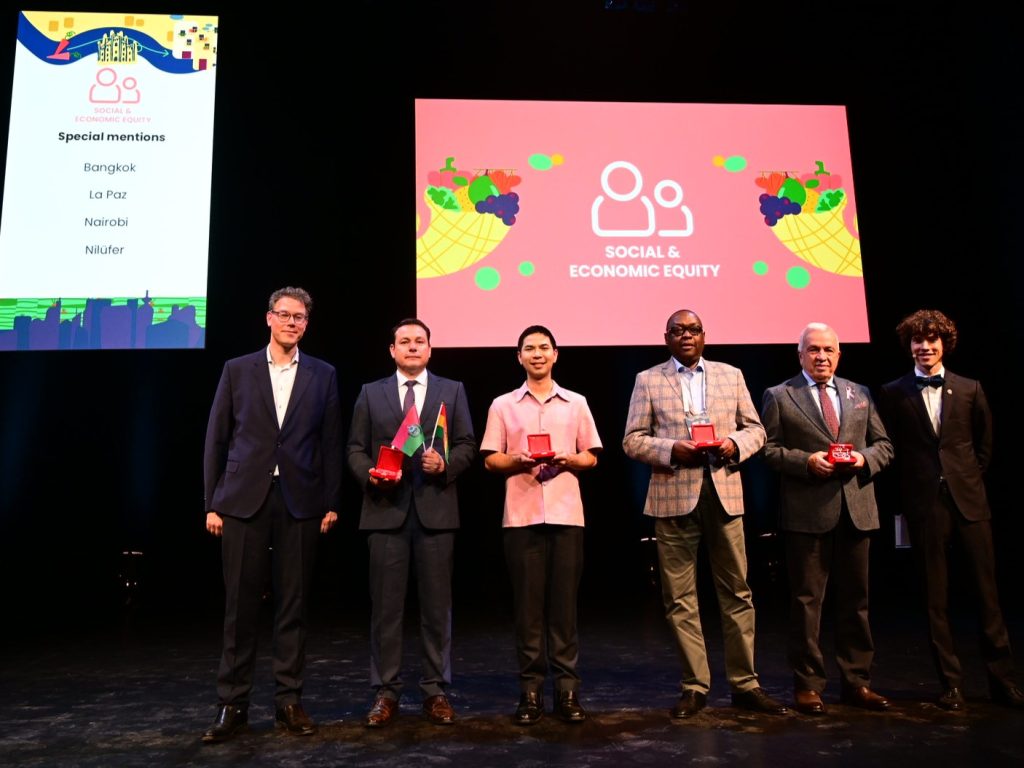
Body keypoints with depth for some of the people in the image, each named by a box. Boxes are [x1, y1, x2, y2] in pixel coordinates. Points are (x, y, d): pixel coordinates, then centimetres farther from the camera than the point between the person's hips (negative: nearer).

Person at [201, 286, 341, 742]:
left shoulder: (323, 375, 8)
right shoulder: (237, 370, 7)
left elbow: (331, 443, 6)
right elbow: (216, 440, 6)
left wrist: (331, 503, 1)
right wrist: (212, 503, 1)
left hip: (300, 502, 0)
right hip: (244, 500, 0)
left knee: (293, 605, 6)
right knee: (240, 606, 5)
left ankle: (289, 701, 17)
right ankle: (232, 704, 16)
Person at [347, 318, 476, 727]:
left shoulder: (452, 390, 10)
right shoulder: (370, 393, 12)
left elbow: (467, 445, 6)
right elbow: (355, 448, 8)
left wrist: (445, 464, -13)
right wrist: (369, 474, -11)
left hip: (435, 509, 0)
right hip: (386, 509, 1)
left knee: (437, 605, 5)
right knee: (385, 605, 4)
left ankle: (436, 691, 17)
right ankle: (385, 692, 16)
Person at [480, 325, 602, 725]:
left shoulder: (576, 403, 12)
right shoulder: (503, 405, 9)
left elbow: (591, 457, 12)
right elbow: (490, 459, 7)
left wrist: (569, 460, -8)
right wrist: (517, 461, -12)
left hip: (566, 514, 1)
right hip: (521, 516, 0)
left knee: (564, 602, 3)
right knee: (527, 604, 3)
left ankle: (568, 688, 13)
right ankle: (531, 689, 12)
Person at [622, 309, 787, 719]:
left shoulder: (731, 375, 12)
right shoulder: (648, 380, 6)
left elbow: (755, 428, 13)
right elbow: (633, 439, 3)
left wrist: (735, 444, -8)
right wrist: (671, 450, -14)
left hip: (724, 493, 2)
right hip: (673, 497, -1)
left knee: (737, 593, 7)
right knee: (680, 598, 4)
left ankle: (744, 684, 20)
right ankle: (694, 686, 17)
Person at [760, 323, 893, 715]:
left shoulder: (860, 395, 15)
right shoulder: (779, 396, 2)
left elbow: (884, 445, 15)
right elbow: (768, 449, -3)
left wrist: (865, 458, -6)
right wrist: (806, 461, -17)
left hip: (856, 510, 4)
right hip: (807, 512, -4)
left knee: (855, 599, 11)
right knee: (807, 599, 2)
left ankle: (856, 681, 24)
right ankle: (808, 684, 13)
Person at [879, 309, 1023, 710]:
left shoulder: (969, 389, 6)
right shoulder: (894, 394, 2)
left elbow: (985, 445, 14)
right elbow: (890, 450, 5)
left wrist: (968, 479, 8)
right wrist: (912, 488, 1)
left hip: (969, 500, 1)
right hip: (925, 505, -1)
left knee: (987, 591, 5)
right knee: (935, 598, 5)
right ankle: (951, 683, 15)